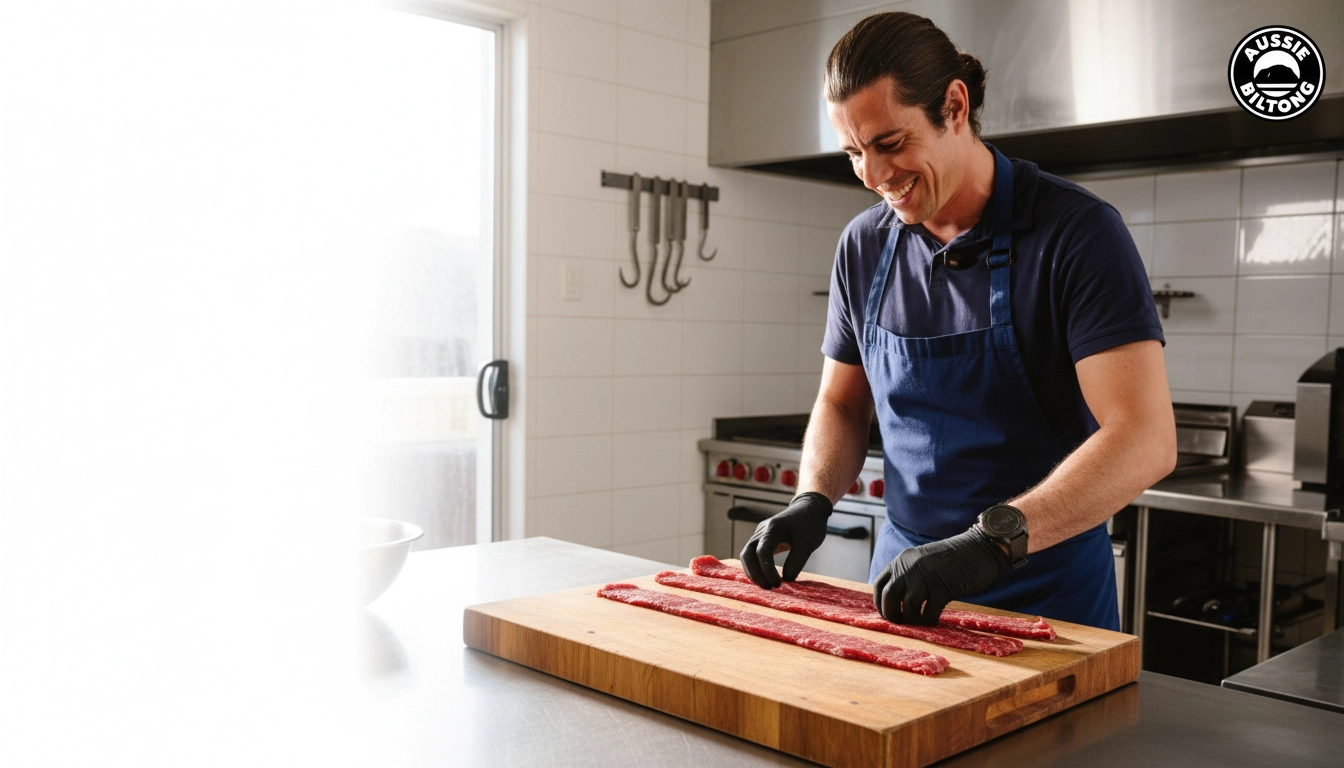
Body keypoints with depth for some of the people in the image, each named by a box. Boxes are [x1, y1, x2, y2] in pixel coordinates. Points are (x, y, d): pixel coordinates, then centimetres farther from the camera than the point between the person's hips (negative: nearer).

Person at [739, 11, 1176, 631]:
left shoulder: (1077, 232, -18)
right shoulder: (863, 248, -1)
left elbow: (1145, 439, -26)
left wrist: (991, 540, -37)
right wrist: (813, 500, -9)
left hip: (1047, 596, -5)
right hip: (905, 583, 5)